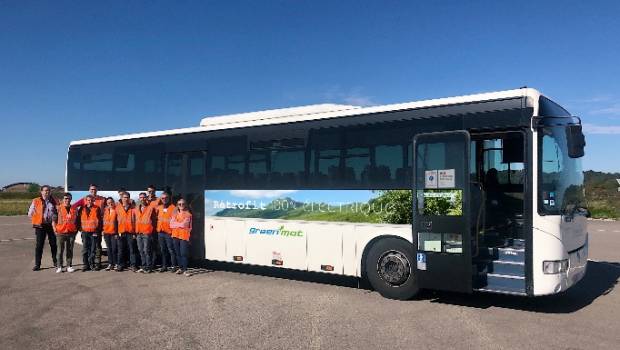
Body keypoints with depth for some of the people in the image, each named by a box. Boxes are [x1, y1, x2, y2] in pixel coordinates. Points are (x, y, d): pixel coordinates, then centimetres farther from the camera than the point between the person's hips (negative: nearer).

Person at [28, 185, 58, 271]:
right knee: (39, 245, 0)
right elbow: (30, 213, 7)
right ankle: (37, 264, 6)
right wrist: (36, 220, 4)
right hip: (40, 226, -1)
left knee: (53, 244, 7)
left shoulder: (54, 202, 5)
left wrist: (54, 221, 4)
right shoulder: (36, 201, 0)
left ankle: (56, 262, 20)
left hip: (51, 225, 2)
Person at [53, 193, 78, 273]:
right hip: (61, 233, -2)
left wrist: (76, 230, 9)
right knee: (60, 250, 0)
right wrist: (55, 229, -5)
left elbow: (76, 220, 16)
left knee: (70, 250, 7)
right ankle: (60, 266, 8)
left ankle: (69, 266, 14)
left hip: (71, 233, 2)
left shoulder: (74, 209, 8)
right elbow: (54, 220, 2)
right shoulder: (58, 208, 1)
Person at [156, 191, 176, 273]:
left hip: (169, 233, -6)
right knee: (163, 250, 11)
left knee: (171, 250, -3)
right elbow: (157, 218, 22)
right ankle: (164, 266, 17)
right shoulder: (159, 207, 12)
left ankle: (173, 266, 2)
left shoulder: (173, 207, -4)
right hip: (160, 232, 6)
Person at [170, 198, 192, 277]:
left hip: (184, 236, -5)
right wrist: (180, 224, -7)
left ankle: (185, 270, -7)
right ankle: (181, 268, 18)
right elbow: (171, 225, 2)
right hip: (175, 235, 5)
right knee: (178, 253, 8)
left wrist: (176, 224, -2)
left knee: (183, 253, -10)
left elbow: (184, 224, -12)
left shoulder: (188, 214, 1)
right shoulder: (175, 214, 14)